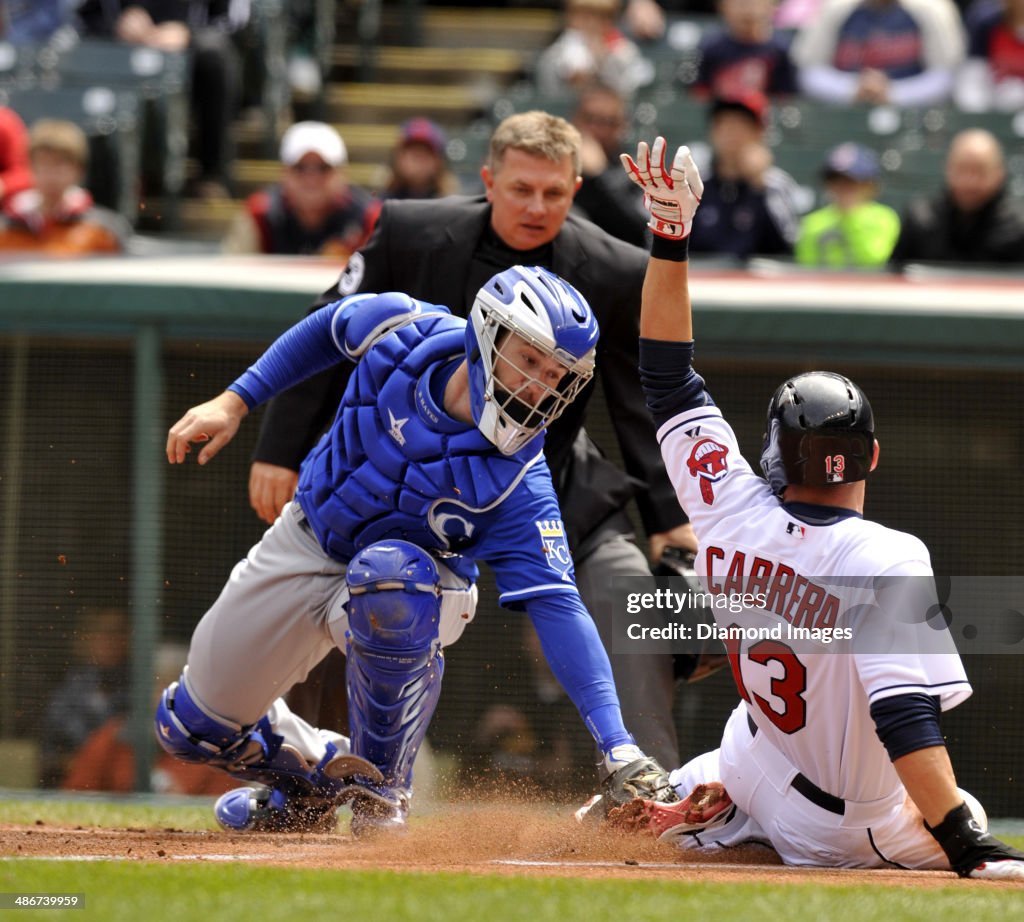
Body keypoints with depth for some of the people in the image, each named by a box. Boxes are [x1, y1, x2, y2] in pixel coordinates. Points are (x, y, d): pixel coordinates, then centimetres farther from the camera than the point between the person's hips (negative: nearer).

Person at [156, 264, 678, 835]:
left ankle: (380, 791, -20)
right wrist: (236, 401, -2)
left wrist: (618, 745, -45)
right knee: (193, 725, 7)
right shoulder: (403, 331, -23)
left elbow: (558, 606, -36)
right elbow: (328, 329, 0)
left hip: (399, 590, -4)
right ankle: (319, 776, 39)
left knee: (390, 575, -42)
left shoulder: (519, 481, -32)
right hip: (306, 544, 4)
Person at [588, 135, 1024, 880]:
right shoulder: (887, 560, -31)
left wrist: (670, 235, -7)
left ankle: (684, 811, 20)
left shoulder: (736, 511, -15)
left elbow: (667, 374, -7)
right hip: (856, 831, -6)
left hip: (764, 767, 6)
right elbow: (905, 715, -39)